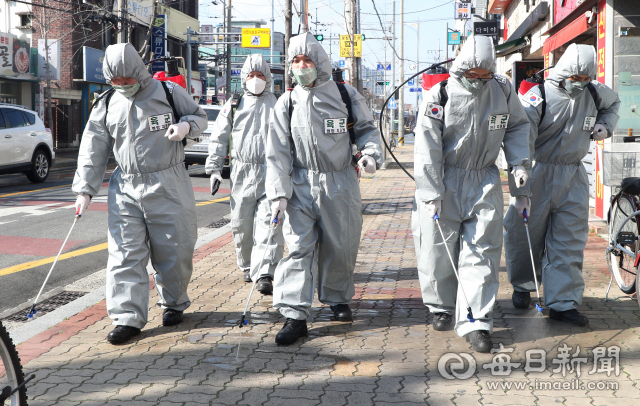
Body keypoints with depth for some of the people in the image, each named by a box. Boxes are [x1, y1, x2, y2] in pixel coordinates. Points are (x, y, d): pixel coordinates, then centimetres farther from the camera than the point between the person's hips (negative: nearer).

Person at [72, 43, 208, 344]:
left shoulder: (168, 93, 0)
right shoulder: (107, 105, 8)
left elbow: (200, 116, 11)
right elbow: (93, 150, 9)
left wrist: (186, 125, -13)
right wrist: (84, 190, 4)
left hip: (168, 186, -2)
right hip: (125, 189, 2)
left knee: (174, 249, 5)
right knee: (125, 253, -3)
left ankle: (173, 303, 27)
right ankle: (128, 317, 2)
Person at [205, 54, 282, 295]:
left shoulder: (278, 105, 10)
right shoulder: (233, 106, 12)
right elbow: (219, 138, 14)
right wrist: (214, 168, 8)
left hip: (271, 174, -2)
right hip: (242, 173, 2)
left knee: (268, 224, -13)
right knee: (241, 225, 7)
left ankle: (264, 274, -18)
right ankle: (247, 267, 28)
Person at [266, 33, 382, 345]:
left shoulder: (346, 95, 3)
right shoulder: (287, 103, 4)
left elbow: (366, 128, 12)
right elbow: (278, 152, 1)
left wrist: (371, 153, -10)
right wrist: (278, 192, -7)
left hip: (340, 184, 0)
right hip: (301, 186, 0)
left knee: (341, 246, 10)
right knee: (299, 247, -8)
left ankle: (338, 298, 34)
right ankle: (295, 316, -6)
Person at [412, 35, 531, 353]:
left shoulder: (502, 91, 2)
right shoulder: (439, 96, -9)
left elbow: (517, 125, 18)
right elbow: (427, 148, -10)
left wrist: (519, 162, 3)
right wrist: (431, 193, -15)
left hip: (484, 183, 2)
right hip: (443, 183, -2)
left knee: (481, 252, -4)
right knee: (437, 249, 4)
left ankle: (475, 322, -1)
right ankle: (442, 307, 29)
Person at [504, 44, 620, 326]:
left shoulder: (594, 93, 5)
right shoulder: (537, 97, -13)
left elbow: (613, 103, 30)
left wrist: (605, 125, 10)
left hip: (573, 178, 4)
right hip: (538, 175, -4)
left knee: (570, 240, 0)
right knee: (526, 235, 6)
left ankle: (563, 303, 4)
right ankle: (522, 287, 30)